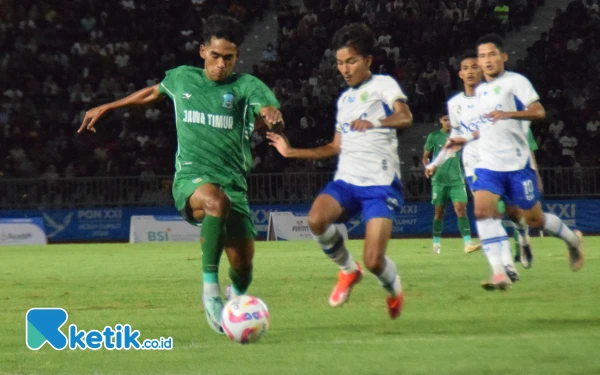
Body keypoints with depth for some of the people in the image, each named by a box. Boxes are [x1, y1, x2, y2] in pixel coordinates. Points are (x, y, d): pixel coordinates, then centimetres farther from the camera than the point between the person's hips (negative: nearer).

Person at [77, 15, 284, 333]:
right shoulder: (182, 78, 11)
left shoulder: (246, 86, 2)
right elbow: (153, 92, 32)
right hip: (191, 179, -1)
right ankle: (210, 289, -30)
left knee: (242, 267, -1)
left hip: (234, 184, 1)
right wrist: (105, 108, 37)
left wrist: (274, 117, -43)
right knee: (217, 200, -38)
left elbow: (268, 108, -18)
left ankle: (236, 300, 39)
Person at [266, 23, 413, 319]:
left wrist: (375, 122, -38)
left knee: (373, 260, -15)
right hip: (346, 180, 5)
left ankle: (394, 289, 23)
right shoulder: (344, 99, 21)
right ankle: (348, 270, 0)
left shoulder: (383, 85, 0)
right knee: (316, 219, -29)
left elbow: (405, 118, -19)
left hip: (380, 183, -5)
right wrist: (292, 152, 27)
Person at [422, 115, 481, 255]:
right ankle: (436, 242, 20)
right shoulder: (434, 136, 2)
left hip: (457, 179, 1)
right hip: (439, 179, -1)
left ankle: (468, 243, -18)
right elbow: (425, 156, 7)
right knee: (439, 212, 5)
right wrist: (428, 167, -11)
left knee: (461, 209, -11)